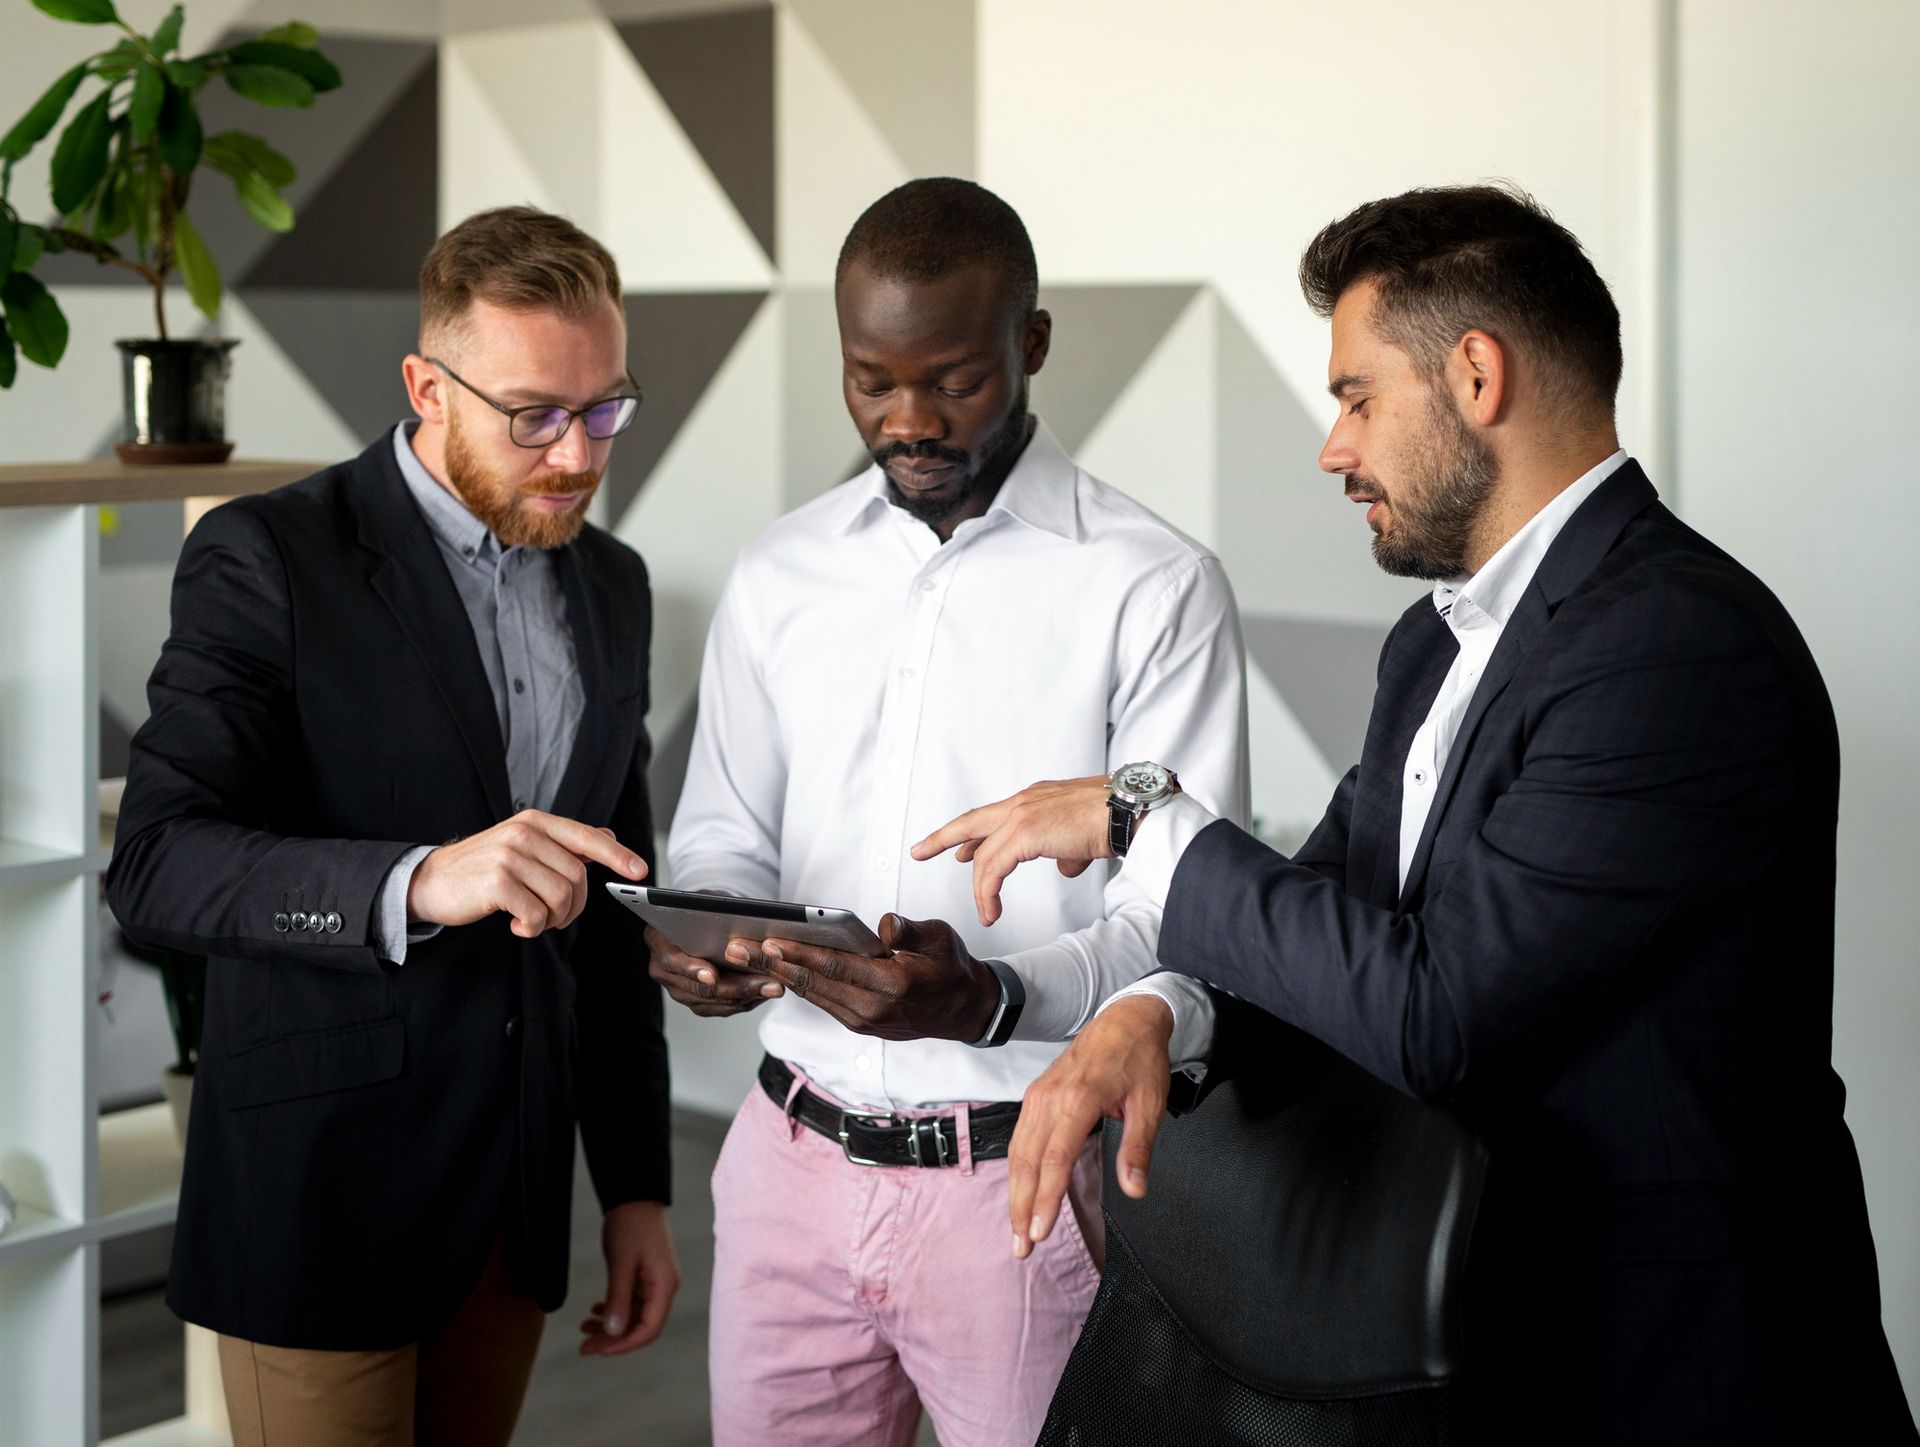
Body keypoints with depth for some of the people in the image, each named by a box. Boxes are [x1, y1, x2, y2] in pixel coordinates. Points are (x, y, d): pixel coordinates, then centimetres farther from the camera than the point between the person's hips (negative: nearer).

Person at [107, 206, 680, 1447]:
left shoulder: (609, 584, 9)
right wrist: (420, 883, -36)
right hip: (322, 1188, -5)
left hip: (517, 1194, 6)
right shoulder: (269, 558, -11)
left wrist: (637, 1183, 13)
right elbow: (157, 867, -20)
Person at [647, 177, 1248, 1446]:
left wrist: (989, 1000, -28)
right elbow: (724, 842, 14)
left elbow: (1177, 923, -11)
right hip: (795, 1153, 4)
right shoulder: (776, 580, 8)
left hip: (1021, 1183, -4)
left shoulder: (1156, 588, -8)